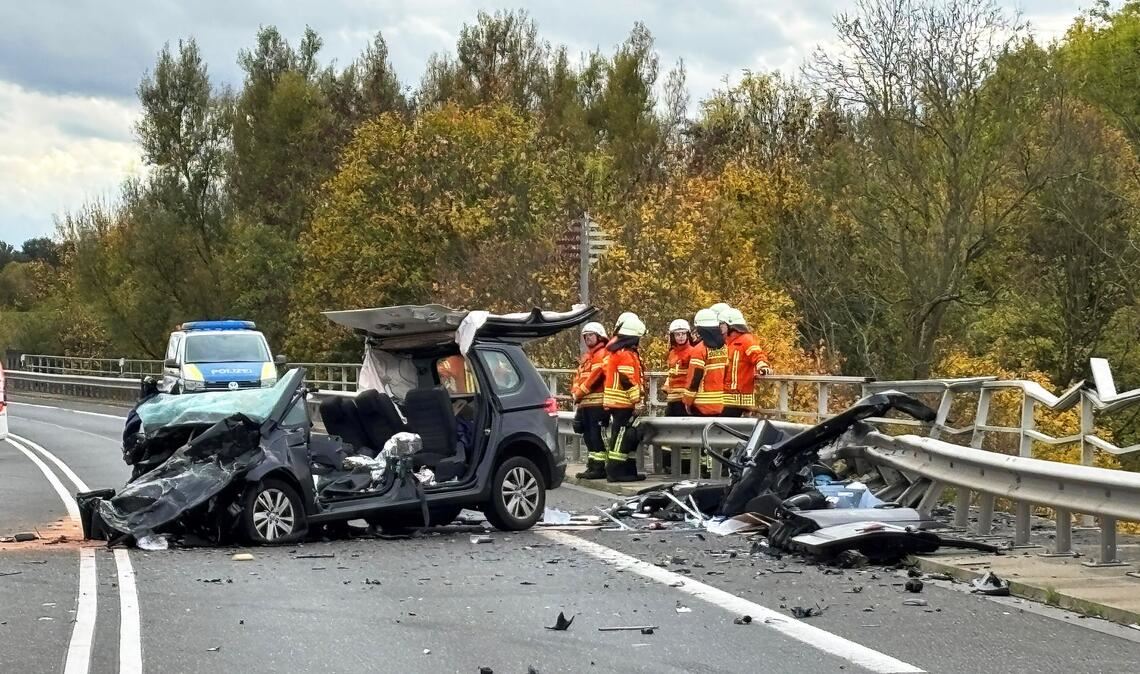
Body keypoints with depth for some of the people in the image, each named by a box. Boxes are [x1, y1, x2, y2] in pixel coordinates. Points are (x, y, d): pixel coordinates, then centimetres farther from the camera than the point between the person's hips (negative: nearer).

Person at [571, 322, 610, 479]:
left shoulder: (603, 354, -6)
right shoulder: (586, 357, 24)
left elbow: (595, 376, -16)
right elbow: (578, 377, 22)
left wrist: (580, 392, -12)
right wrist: (575, 392, 4)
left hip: (597, 402, -10)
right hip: (584, 403, 10)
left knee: (596, 435, -12)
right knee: (588, 435, 12)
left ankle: (599, 467, -13)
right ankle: (592, 465, 17)